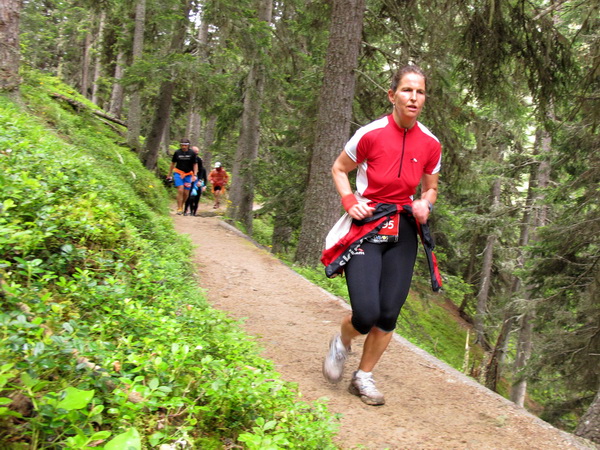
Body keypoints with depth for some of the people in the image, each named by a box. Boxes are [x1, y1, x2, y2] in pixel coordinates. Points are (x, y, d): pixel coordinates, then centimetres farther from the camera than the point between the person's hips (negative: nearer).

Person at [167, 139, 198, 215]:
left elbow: (195, 165, 1)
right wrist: (169, 175, 13)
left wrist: (194, 175, -9)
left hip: (188, 175, 1)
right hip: (178, 173, -1)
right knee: (180, 190, -16)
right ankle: (179, 208, -10)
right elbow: (173, 164, 9)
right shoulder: (177, 153, -1)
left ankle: (181, 206, 26)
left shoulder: (192, 154, -3)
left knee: (186, 193, 2)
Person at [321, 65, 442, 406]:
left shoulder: (431, 145, 0)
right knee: (366, 313, -16)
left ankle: (364, 377, 22)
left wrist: (425, 205, -6)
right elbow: (339, 169, 6)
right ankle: (341, 343, 20)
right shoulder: (371, 134, -10)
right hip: (366, 226, -3)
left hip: (403, 231, 4)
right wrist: (350, 201, -10)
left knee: (389, 314, -1)